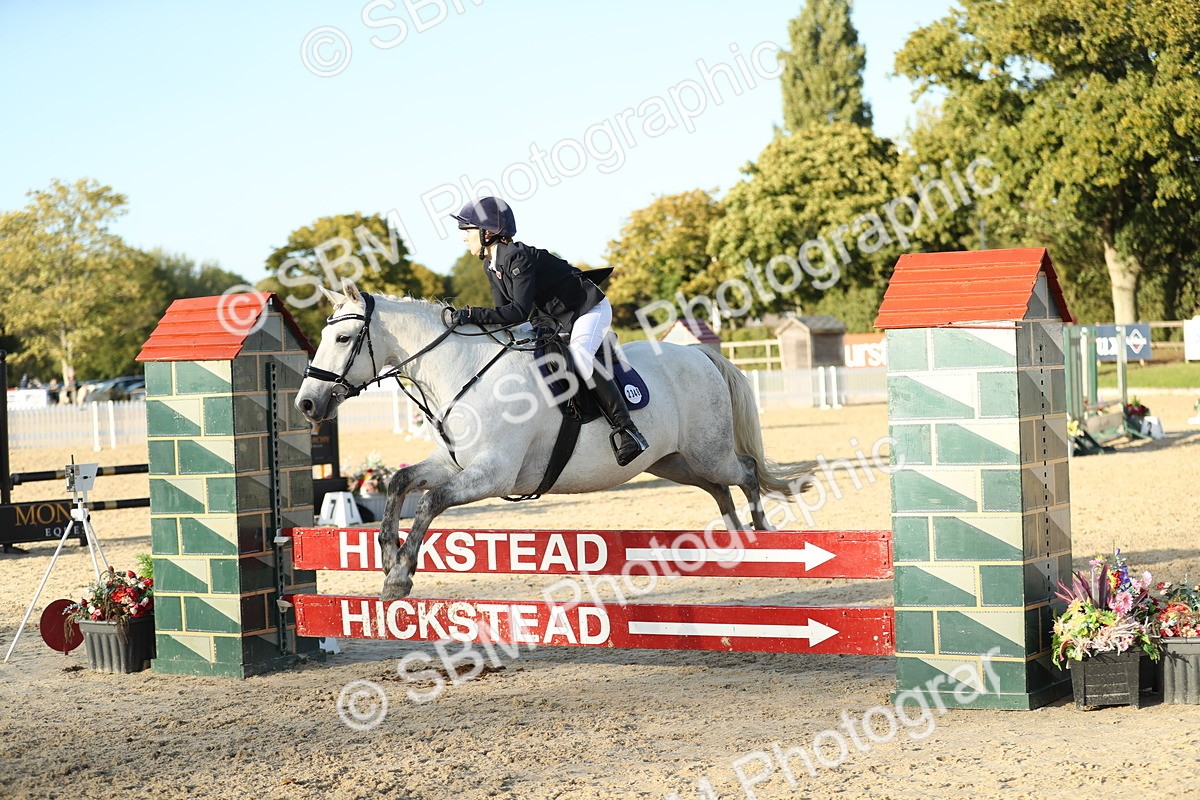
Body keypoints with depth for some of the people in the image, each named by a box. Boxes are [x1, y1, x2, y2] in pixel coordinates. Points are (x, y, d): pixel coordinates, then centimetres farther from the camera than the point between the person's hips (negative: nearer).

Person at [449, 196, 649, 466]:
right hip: (556, 318, 11)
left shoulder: (517, 257, -26)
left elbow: (520, 310, -34)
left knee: (580, 357, -31)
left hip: (590, 309, -11)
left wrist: (474, 314, -36)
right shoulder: (491, 266, 4)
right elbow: (504, 309, 6)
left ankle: (625, 429, -30)